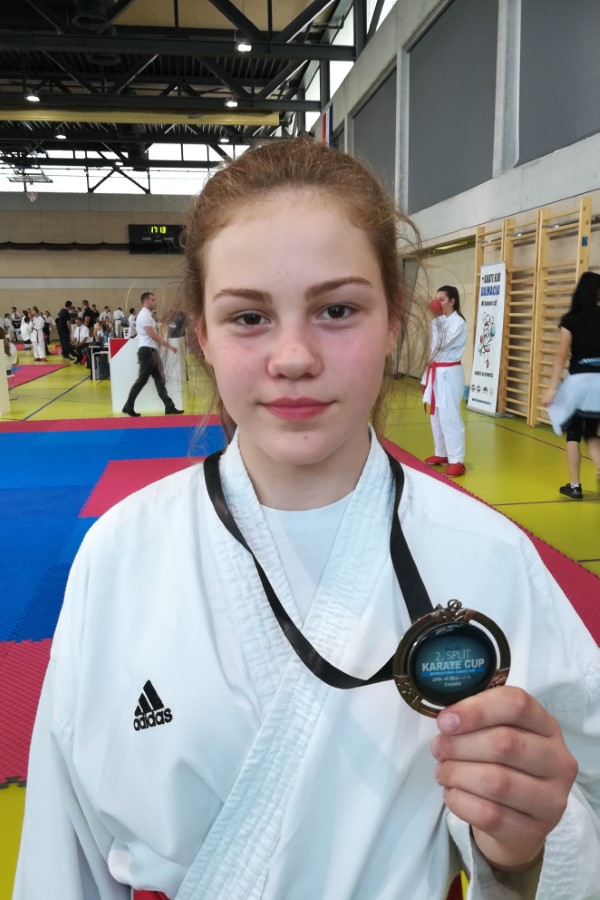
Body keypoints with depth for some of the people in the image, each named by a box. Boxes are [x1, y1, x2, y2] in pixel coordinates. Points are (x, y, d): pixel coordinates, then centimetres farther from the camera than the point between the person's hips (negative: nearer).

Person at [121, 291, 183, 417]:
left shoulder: (148, 315, 19)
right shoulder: (144, 315, -13)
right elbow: (152, 334, -20)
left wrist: (165, 344, 17)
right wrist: (168, 345, -18)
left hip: (151, 351, 10)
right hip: (147, 351, -10)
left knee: (159, 379, 9)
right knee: (142, 380, -6)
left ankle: (169, 407, 11)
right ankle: (129, 406, 1)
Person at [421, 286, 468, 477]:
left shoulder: (458, 323, -12)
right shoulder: (440, 321, 13)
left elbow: (442, 344, -22)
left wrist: (436, 319, -26)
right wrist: (428, 373, 16)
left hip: (449, 374, -9)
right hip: (436, 373, 9)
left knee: (450, 417, -10)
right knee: (436, 416, 14)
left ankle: (457, 461, -6)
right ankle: (441, 454, 27)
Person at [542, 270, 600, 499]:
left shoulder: (570, 319, -5)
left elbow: (562, 355, -11)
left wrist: (551, 388, -11)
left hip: (579, 381, -3)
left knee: (573, 434, 10)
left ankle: (574, 486, 14)